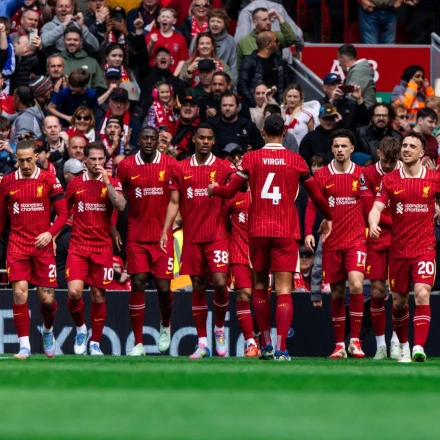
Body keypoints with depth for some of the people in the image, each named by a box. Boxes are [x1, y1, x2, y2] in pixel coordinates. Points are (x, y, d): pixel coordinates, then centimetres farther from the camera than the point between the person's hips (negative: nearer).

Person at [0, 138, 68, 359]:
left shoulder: (49, 180, -1)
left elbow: (63, 213, 0)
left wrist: (50, 233, -15)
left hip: (43, 245, -1)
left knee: (47, 298, 1)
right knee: (19, 293, -13)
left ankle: (48, 330, 33)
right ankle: (24, 346, -8)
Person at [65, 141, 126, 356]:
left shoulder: (112, 183, 3)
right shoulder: (74, 183, 5)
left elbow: (121, 206, -15)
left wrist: (106, 181, -17)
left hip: (103, 247, 0)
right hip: (78, 246, 0)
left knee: (98, 295, 3)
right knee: (74, 292, -15)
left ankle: (95, 343, 14)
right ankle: (80, 328, 11)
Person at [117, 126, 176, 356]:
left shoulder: (170, 165, -1)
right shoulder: (126, 166, 1)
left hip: (163, 236, 0)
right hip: (136, 236, 0)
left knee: (164, 287, -2)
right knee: (137, 285, -6)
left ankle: (165, 324, 31)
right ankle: (138, 343, -2)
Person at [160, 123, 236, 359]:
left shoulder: (223, 167, 3)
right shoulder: (181, 169, 8)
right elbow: (174, 202, 8)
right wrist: (165, 230, -2)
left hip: (217, 236, -2)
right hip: (192, 237, 2)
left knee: (220, 282, -13)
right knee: (197, 287, 3)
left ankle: (220, 328, 13)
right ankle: (202, 343, 8)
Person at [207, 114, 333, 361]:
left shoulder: (251, 158, 2)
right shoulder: (296, 160, 2)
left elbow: (230, 191, 4)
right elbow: (317, 195, 10)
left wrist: (213, 190, 27)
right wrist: (328, 218, 28)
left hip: (259, 231, 1)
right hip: (287, 232, -1)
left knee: (260, 286, 16)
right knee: (284, 291, -4)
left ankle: (266, 345, 18)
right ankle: (281, 349, -15)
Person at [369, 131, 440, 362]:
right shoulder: (390, 180, 1)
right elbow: (377, 207, -9)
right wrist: (373, 223, -28)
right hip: (398, 249, 2)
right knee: (398, 301, 9)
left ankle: (419, 347, -25)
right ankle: (404, 347, 27)